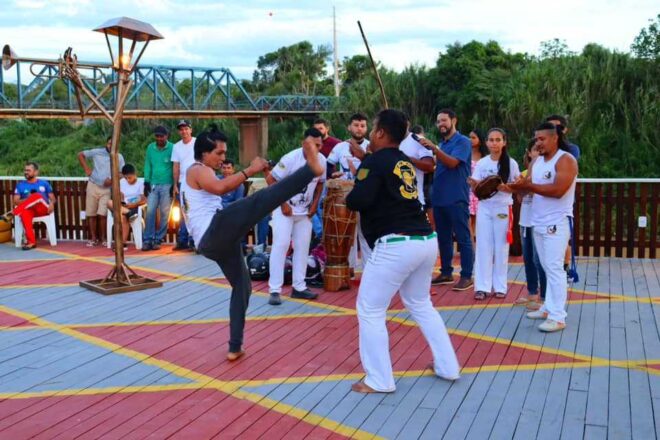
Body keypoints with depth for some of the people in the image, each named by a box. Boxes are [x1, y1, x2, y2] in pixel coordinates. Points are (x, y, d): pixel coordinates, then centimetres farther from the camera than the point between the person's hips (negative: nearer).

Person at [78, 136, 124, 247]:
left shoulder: (119, 157, 3)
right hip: (93, 186, 1)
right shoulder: (97, 152, 1)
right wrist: (86, 168, -2)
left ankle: (103, 238, 5)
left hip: (107, 189, -1)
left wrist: (112, 180, -13)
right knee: (91, 214, 4)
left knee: (102, 214, -11)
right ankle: (93, 238, 14)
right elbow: (80, 155, 8)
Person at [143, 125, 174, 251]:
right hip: (153, 185, 3)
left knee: (164, 213, 1)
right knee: (150, 211, -2)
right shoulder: (150, 148, 7)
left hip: (167, 185, -3)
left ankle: (158, 240, 8)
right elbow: (148, 165, 11)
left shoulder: (172, 148, -5)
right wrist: (146, 182, 5)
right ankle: (148, 239, 2)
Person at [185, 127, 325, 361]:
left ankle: (235, 347, 21)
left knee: (242, 286, 17)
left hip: (213, 243, 10)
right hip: (215, 231, -10)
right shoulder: (197, 170, 1)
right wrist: (250, 170, -21)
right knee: (260, 200, -27)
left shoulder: (197, 175, 32)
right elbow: (220, 187, -22)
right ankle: (312, 167, -44)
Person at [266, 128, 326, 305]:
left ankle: (299, 287, 20)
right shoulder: (291, 158, -22)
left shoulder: (322, 160, -8)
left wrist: (314, 205, 1)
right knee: (280, 245, -11)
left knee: (302, 247, 9)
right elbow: (270, 179, -17)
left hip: (305, 211, 5)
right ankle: (275, 290, -8)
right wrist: (283, 204, -17)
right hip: (284, 209, -5)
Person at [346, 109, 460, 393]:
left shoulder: (376, 161, -7)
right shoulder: (404, 162, 16)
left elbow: (360, 200, -18)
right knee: (421, 305, 25)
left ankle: (379, 380, 9)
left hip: (396, 245, -8)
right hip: (426, 240, 8)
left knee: (370, 310, 5)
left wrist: (348, 197, 4)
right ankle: (447, 367, 29)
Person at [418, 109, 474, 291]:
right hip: (439, 198, 8)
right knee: (443, 237, 12)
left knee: (462, 237, -4)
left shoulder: (463, 141, -4)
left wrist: (434, 148, -26)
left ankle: (467, 276, -1)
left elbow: (452, 162, -19)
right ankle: (446, 272, 20)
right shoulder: (441, 144, 18)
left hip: (456, 198, -7)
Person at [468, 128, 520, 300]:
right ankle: (482, 286, 4)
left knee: (501, 247, 3)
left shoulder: (511, 163, -3)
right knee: (483, 247, 1)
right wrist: (474, 184, -21)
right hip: (484, 208, 2)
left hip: (503, 209, -1)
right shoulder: (481, 163, 2)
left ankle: (500, 286, 12)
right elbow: (476, 190, 1)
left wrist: (504, 188, -20)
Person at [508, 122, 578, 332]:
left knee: (554, 268, -9)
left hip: (557, 223, -8)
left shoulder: (566, 160, -11)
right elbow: (529, 186, 7)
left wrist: (528, 185, -19)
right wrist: (516, 186, -15)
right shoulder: (538, 161, 14)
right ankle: (549, 308, 21)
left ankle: (558, 317, -6)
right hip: (539, 223, 8)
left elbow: (558, 190, -23)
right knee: (547, 268, 13)